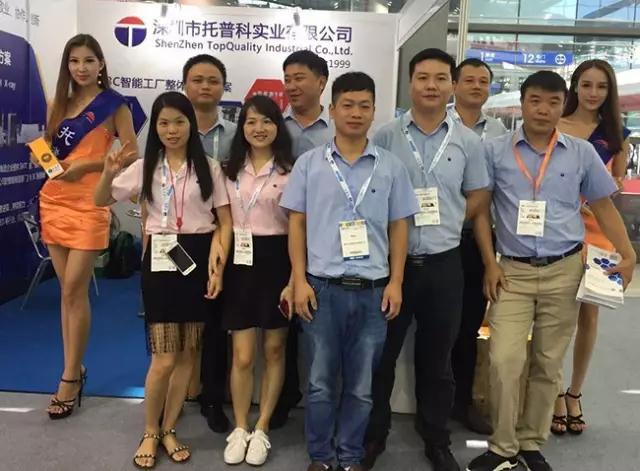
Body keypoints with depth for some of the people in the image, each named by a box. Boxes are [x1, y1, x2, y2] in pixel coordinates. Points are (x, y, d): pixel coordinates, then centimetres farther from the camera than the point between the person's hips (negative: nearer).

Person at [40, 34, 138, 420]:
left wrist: (87, 164, -15)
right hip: (54, 200, 6)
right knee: (68, 290, 9)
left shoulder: (114, 105, -1)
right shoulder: (60, 104, 15)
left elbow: (131, 155, -6)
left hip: (89, 204, -5)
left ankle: (70, 378, 3)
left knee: (74, 290, -7)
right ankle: (75, 369, 19)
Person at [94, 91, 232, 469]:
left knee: (189, 352, 9)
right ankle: (150, 432, 18)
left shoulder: (209, 167, 0)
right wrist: (109, 174, -12)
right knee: (165, 358, -4)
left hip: (200, 257, 1)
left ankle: (169, 429, 25)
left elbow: (226, 222, 0)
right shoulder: (146, 167, 4)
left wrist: (218, 267, -9)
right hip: (162, 258, 0)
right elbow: (101, 202, 8)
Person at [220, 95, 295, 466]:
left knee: (274, 350, 8)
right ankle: (240, 429, 21)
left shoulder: (291, 171, -3)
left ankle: (262, 430, 23)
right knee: (243, 356, 3)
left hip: (276, 262, -2)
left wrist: (294, 280, -12)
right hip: (241, 262, 3)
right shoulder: (231, 170, 9)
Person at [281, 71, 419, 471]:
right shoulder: (309, 163, 2)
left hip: (372, 289, 1)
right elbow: (297, 224, 3)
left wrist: (395, 282, 0)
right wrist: (300, 281, -3)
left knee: (361, 385, 11)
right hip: (322, 286, -1)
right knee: (321, 382, 10)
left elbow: (398, 227, 7)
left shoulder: (391, 166, 5)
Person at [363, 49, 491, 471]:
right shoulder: (385, 136, -1)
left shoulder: (468, 141, 3)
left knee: (437, 358, 14)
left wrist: (444, 223, -1)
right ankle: (373, 434, 29)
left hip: (444, 262, 1)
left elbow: (479, 197, 10)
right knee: (381, 354, 10)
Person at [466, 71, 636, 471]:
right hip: (513, 271, -1)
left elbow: (604, 206, 10)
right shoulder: (496, 150, 0)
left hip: (564, 271, 2)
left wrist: (628, 255, -2)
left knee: (548, 365, 9)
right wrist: (489, 263, -2)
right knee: (504, 361, -9)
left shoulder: (582, 153, 4)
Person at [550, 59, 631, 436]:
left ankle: (575, 393, 24)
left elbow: (619, 182, 14)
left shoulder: (617, 135, 9)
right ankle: (555, 393, 17)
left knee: (589, 313, 7)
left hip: (597, 229, 3)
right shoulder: (553, 129, 1)